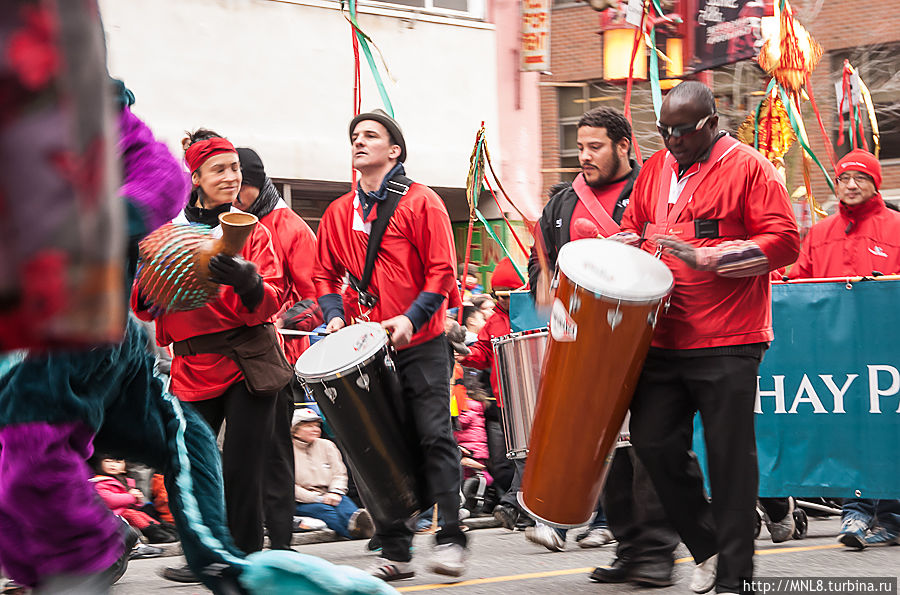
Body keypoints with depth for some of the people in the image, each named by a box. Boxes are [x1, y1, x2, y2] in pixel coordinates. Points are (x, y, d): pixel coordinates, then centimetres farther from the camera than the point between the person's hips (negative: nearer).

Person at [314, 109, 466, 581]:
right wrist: (335, 315, -2)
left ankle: (450, 538, 0)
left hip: (420, 343, -4)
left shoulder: (420, 202, 0)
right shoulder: (338, 214, 14)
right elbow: (325, 275, 17)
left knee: (433, 435, -7)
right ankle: (394, 551, 8)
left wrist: (411, 318, -18)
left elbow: (442, 270, -6)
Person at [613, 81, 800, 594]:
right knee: (653, 441, 3)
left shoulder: (748, 168, -4)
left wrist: (704, 258, -18)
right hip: (664, 338, 6)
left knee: (729, 456, -2)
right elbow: (632, 225, 27)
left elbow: (784, 242, -11)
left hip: (727, 344, -6)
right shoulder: (655, 169, 14)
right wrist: (626, 244, 3)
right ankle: (706, 545, 22)